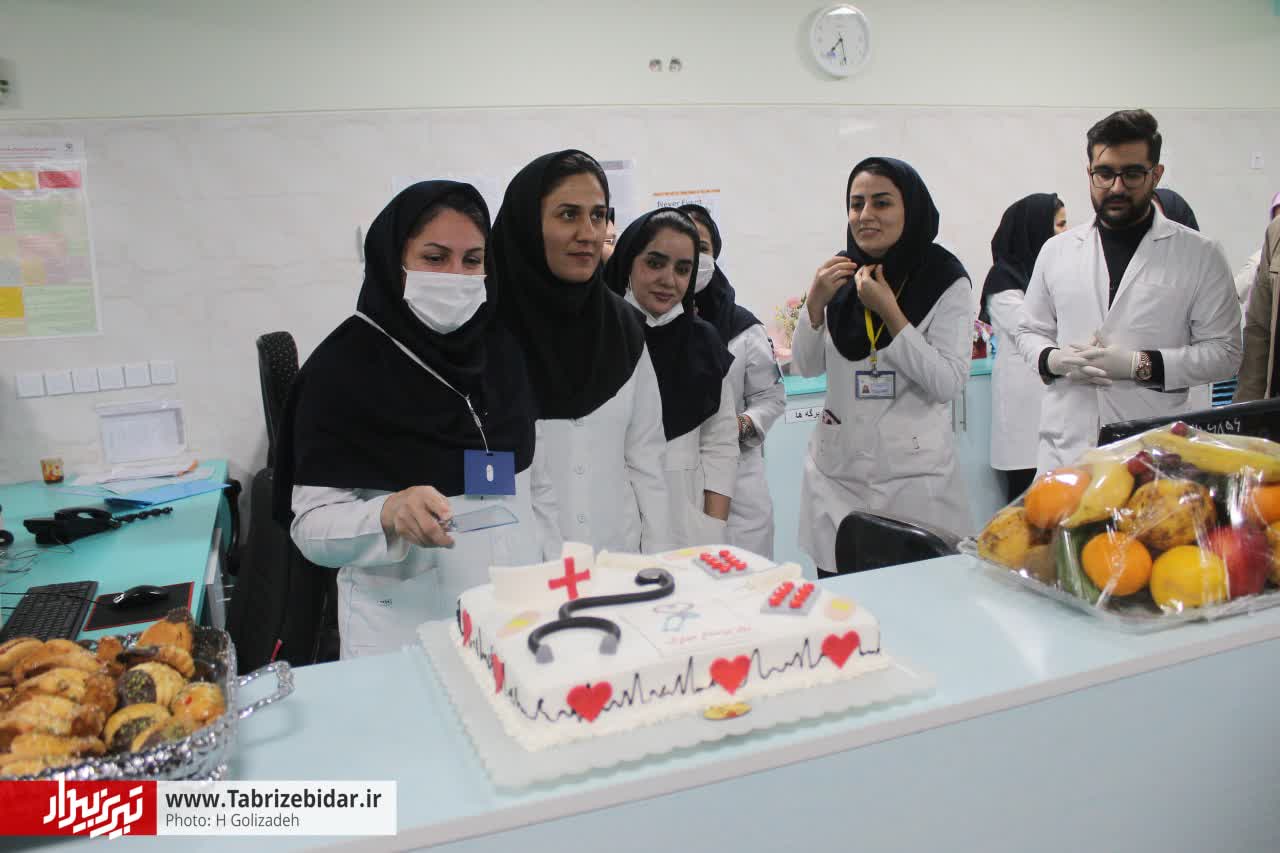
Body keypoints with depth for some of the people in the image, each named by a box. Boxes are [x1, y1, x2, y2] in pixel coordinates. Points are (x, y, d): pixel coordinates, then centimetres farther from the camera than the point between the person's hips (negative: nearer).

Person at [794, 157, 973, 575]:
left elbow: (949, 384, -12)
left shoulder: (945, 281, -6)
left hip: (913, 474, -3)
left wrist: (889, 312, -18)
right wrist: (815, 302, -9)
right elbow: (807, 366, 7)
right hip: (837, 471, 3)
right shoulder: (842, 274, 4)